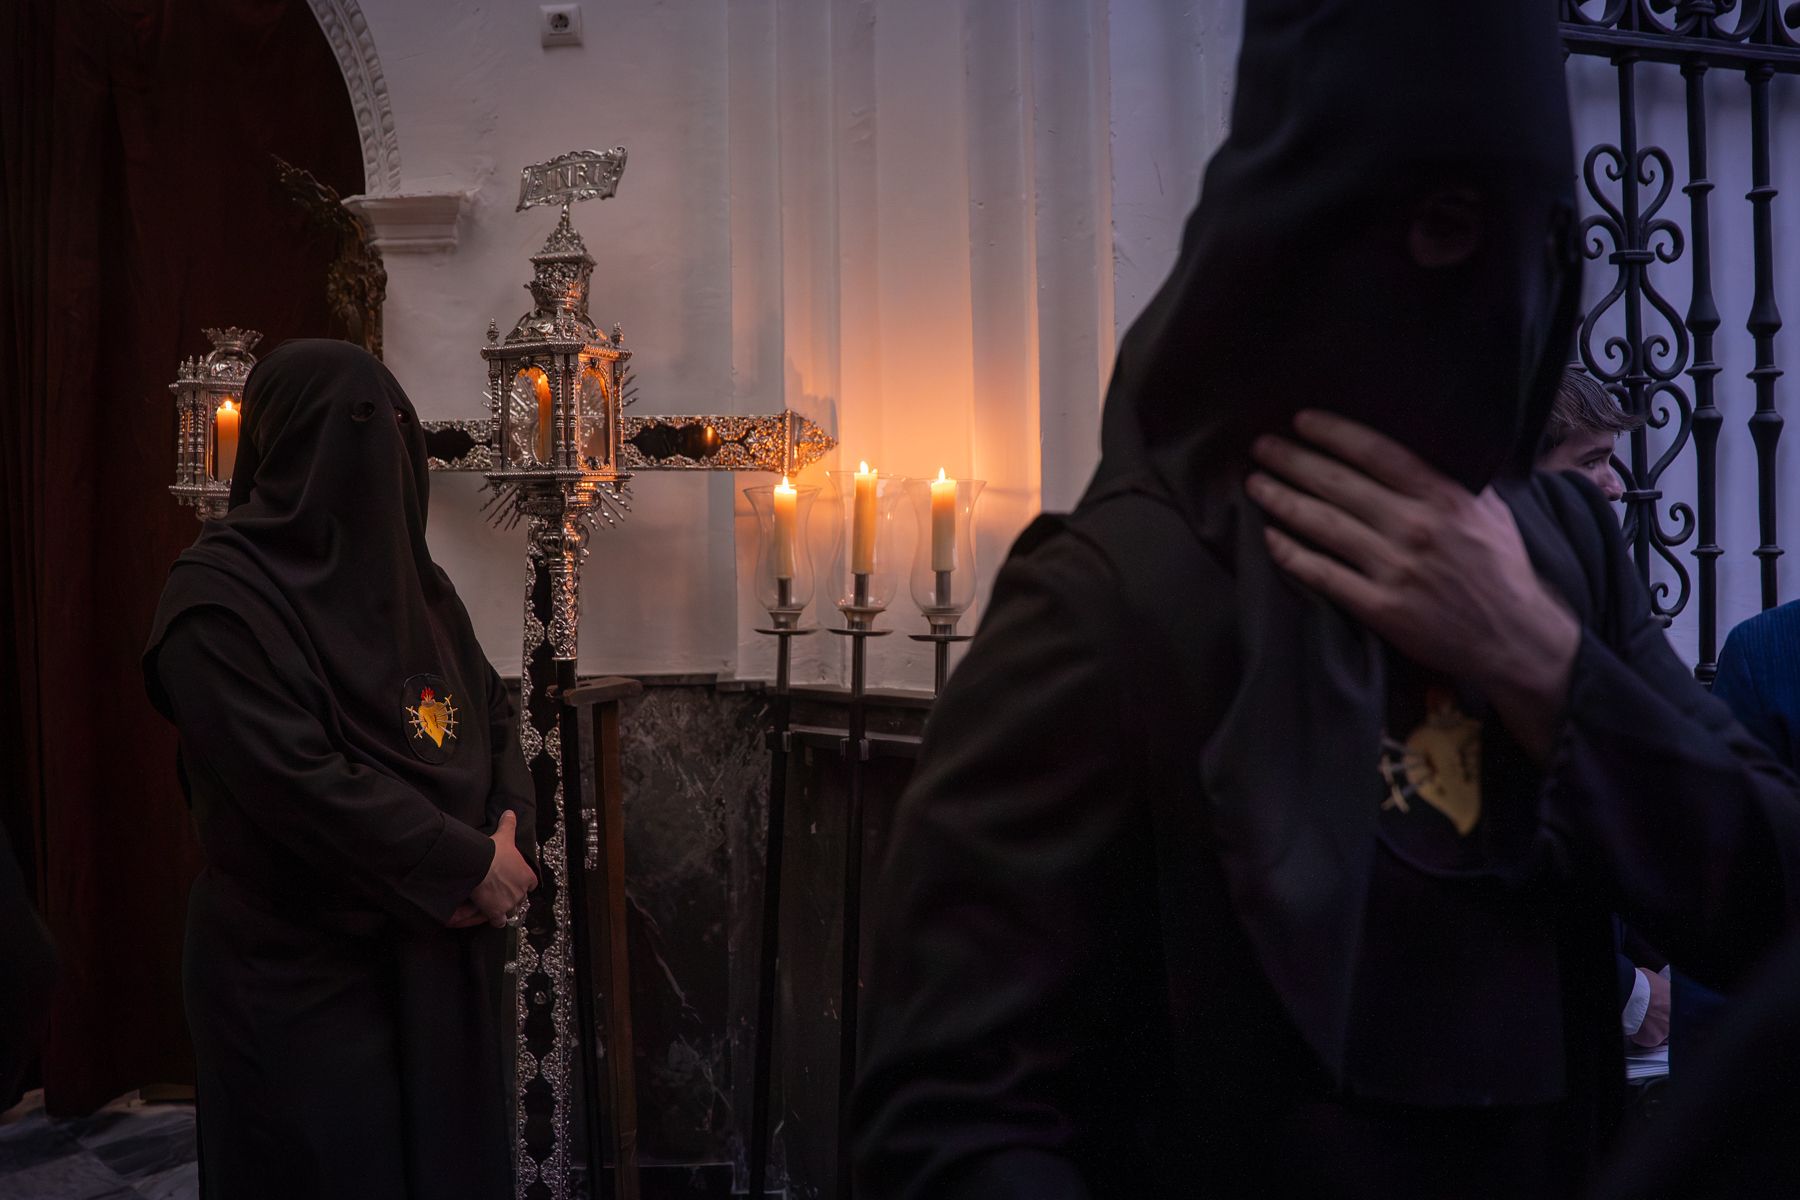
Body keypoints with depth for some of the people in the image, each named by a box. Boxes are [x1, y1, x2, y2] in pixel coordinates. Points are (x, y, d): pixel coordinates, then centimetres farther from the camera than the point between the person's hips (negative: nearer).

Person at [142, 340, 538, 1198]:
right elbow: (298, 780, -21)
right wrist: (469, 865, -17)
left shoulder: (412, 575, 10)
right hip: (301, 974, -6)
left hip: (441, 955, 7)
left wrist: (509, 834, -9)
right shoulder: (222, 595, -13)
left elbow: (491, 714, 11)